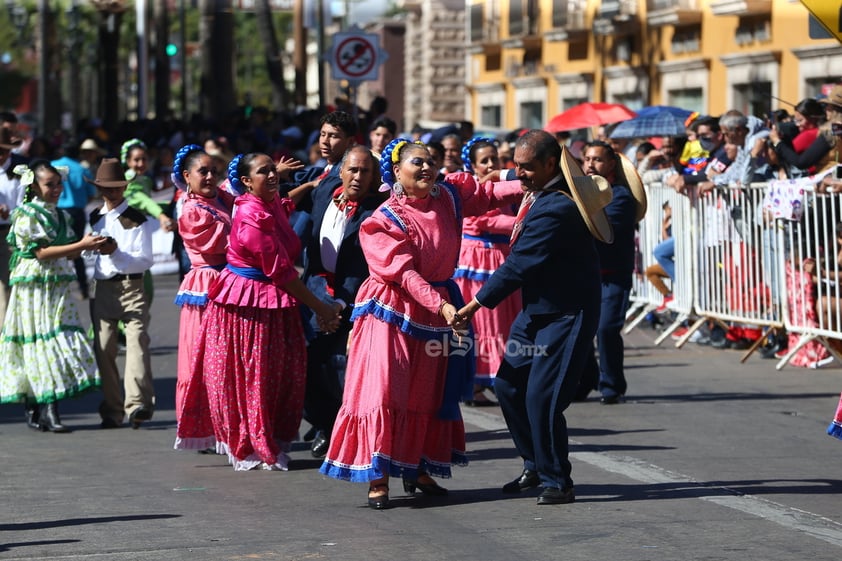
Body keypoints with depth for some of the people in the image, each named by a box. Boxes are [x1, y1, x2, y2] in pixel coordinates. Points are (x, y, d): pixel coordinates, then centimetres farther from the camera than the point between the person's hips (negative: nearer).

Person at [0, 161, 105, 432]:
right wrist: (80, 246, -19)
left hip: (59, 287, 7)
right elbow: (42, 252, -15)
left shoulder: (61, 215, 15)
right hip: (35, 286, -7)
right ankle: (37, 411, -5)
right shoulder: (27, 215, -7)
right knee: (42, 340, -8)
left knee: (62, 340, 1)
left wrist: (88, 246, -4)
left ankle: (49, 410, 5)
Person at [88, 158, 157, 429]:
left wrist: (117, 252, -19)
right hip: (102, 288, 5)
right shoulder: (94, 218, 14)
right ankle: (111, 411, 8)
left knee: (137, 341, -19)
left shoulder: (137, 219, -1)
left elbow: (145, 261, -7)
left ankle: (138, 404, -28)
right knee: (104, 348, 2)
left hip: (132, 287, -5)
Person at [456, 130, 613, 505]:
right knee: (509, 385, 11)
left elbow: (519, 265, -24)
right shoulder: (540, 193, 4)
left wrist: (476, 304, -17)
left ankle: (556, 481, 1)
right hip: (537, 308, 10)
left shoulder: (554, 210, -26)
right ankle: (536, 466, 24)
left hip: (565, 314, -10)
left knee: (541, 397, -11)